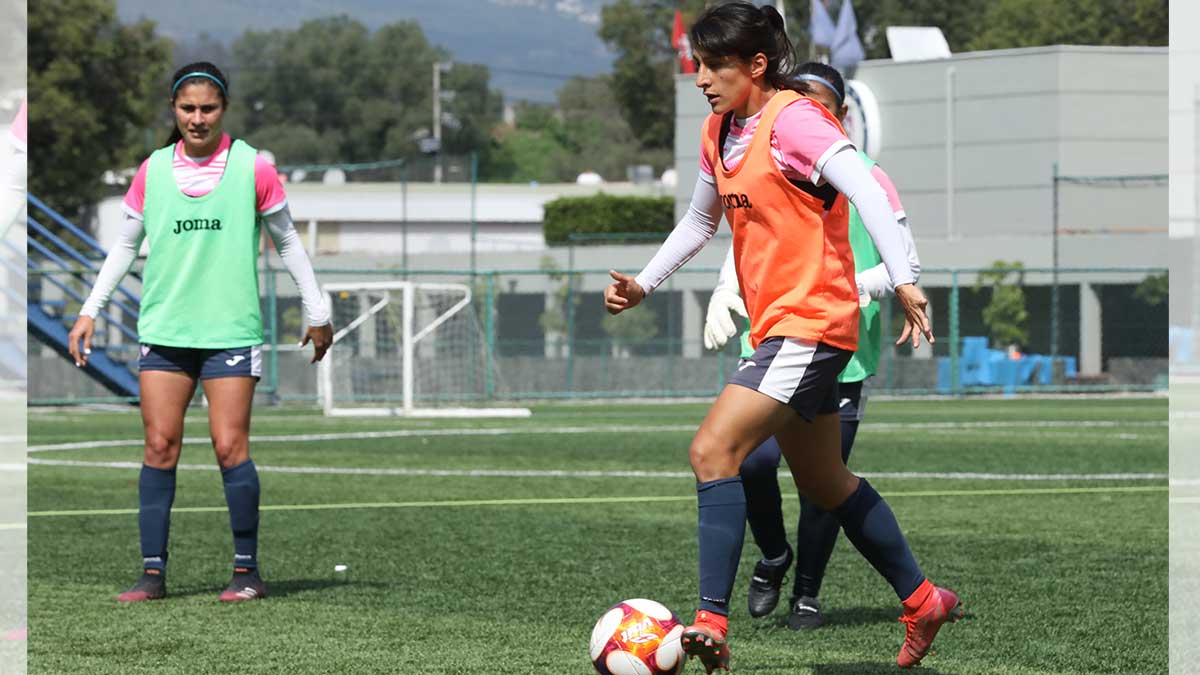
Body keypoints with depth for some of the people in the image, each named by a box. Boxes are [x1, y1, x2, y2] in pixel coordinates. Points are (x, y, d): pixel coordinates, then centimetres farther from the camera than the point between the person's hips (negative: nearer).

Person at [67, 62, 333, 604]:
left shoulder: (251, 167, -1)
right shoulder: (152, 170, 6)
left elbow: (287, 242, 8)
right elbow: (126, 245, 15)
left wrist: (317, 314, 9)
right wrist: (90, 311, 9)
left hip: (232, 330, -3)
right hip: (163, 329, 3)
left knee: (230, 447, -8)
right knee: (159, 446, -2)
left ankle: (247, 570, 2)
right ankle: (153, 573, 2)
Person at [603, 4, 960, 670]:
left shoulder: (792, 121, -15)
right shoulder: (719, 132, 12)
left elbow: (866, 192, -25)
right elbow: (699, 222, 27)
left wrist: (903, 281, -36)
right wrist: (642, 283, 18)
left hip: (811, 323, -9)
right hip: (776, 326, 9)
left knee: (711, 450, -20)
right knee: (824, 483, 17)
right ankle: (923, 600, 31)